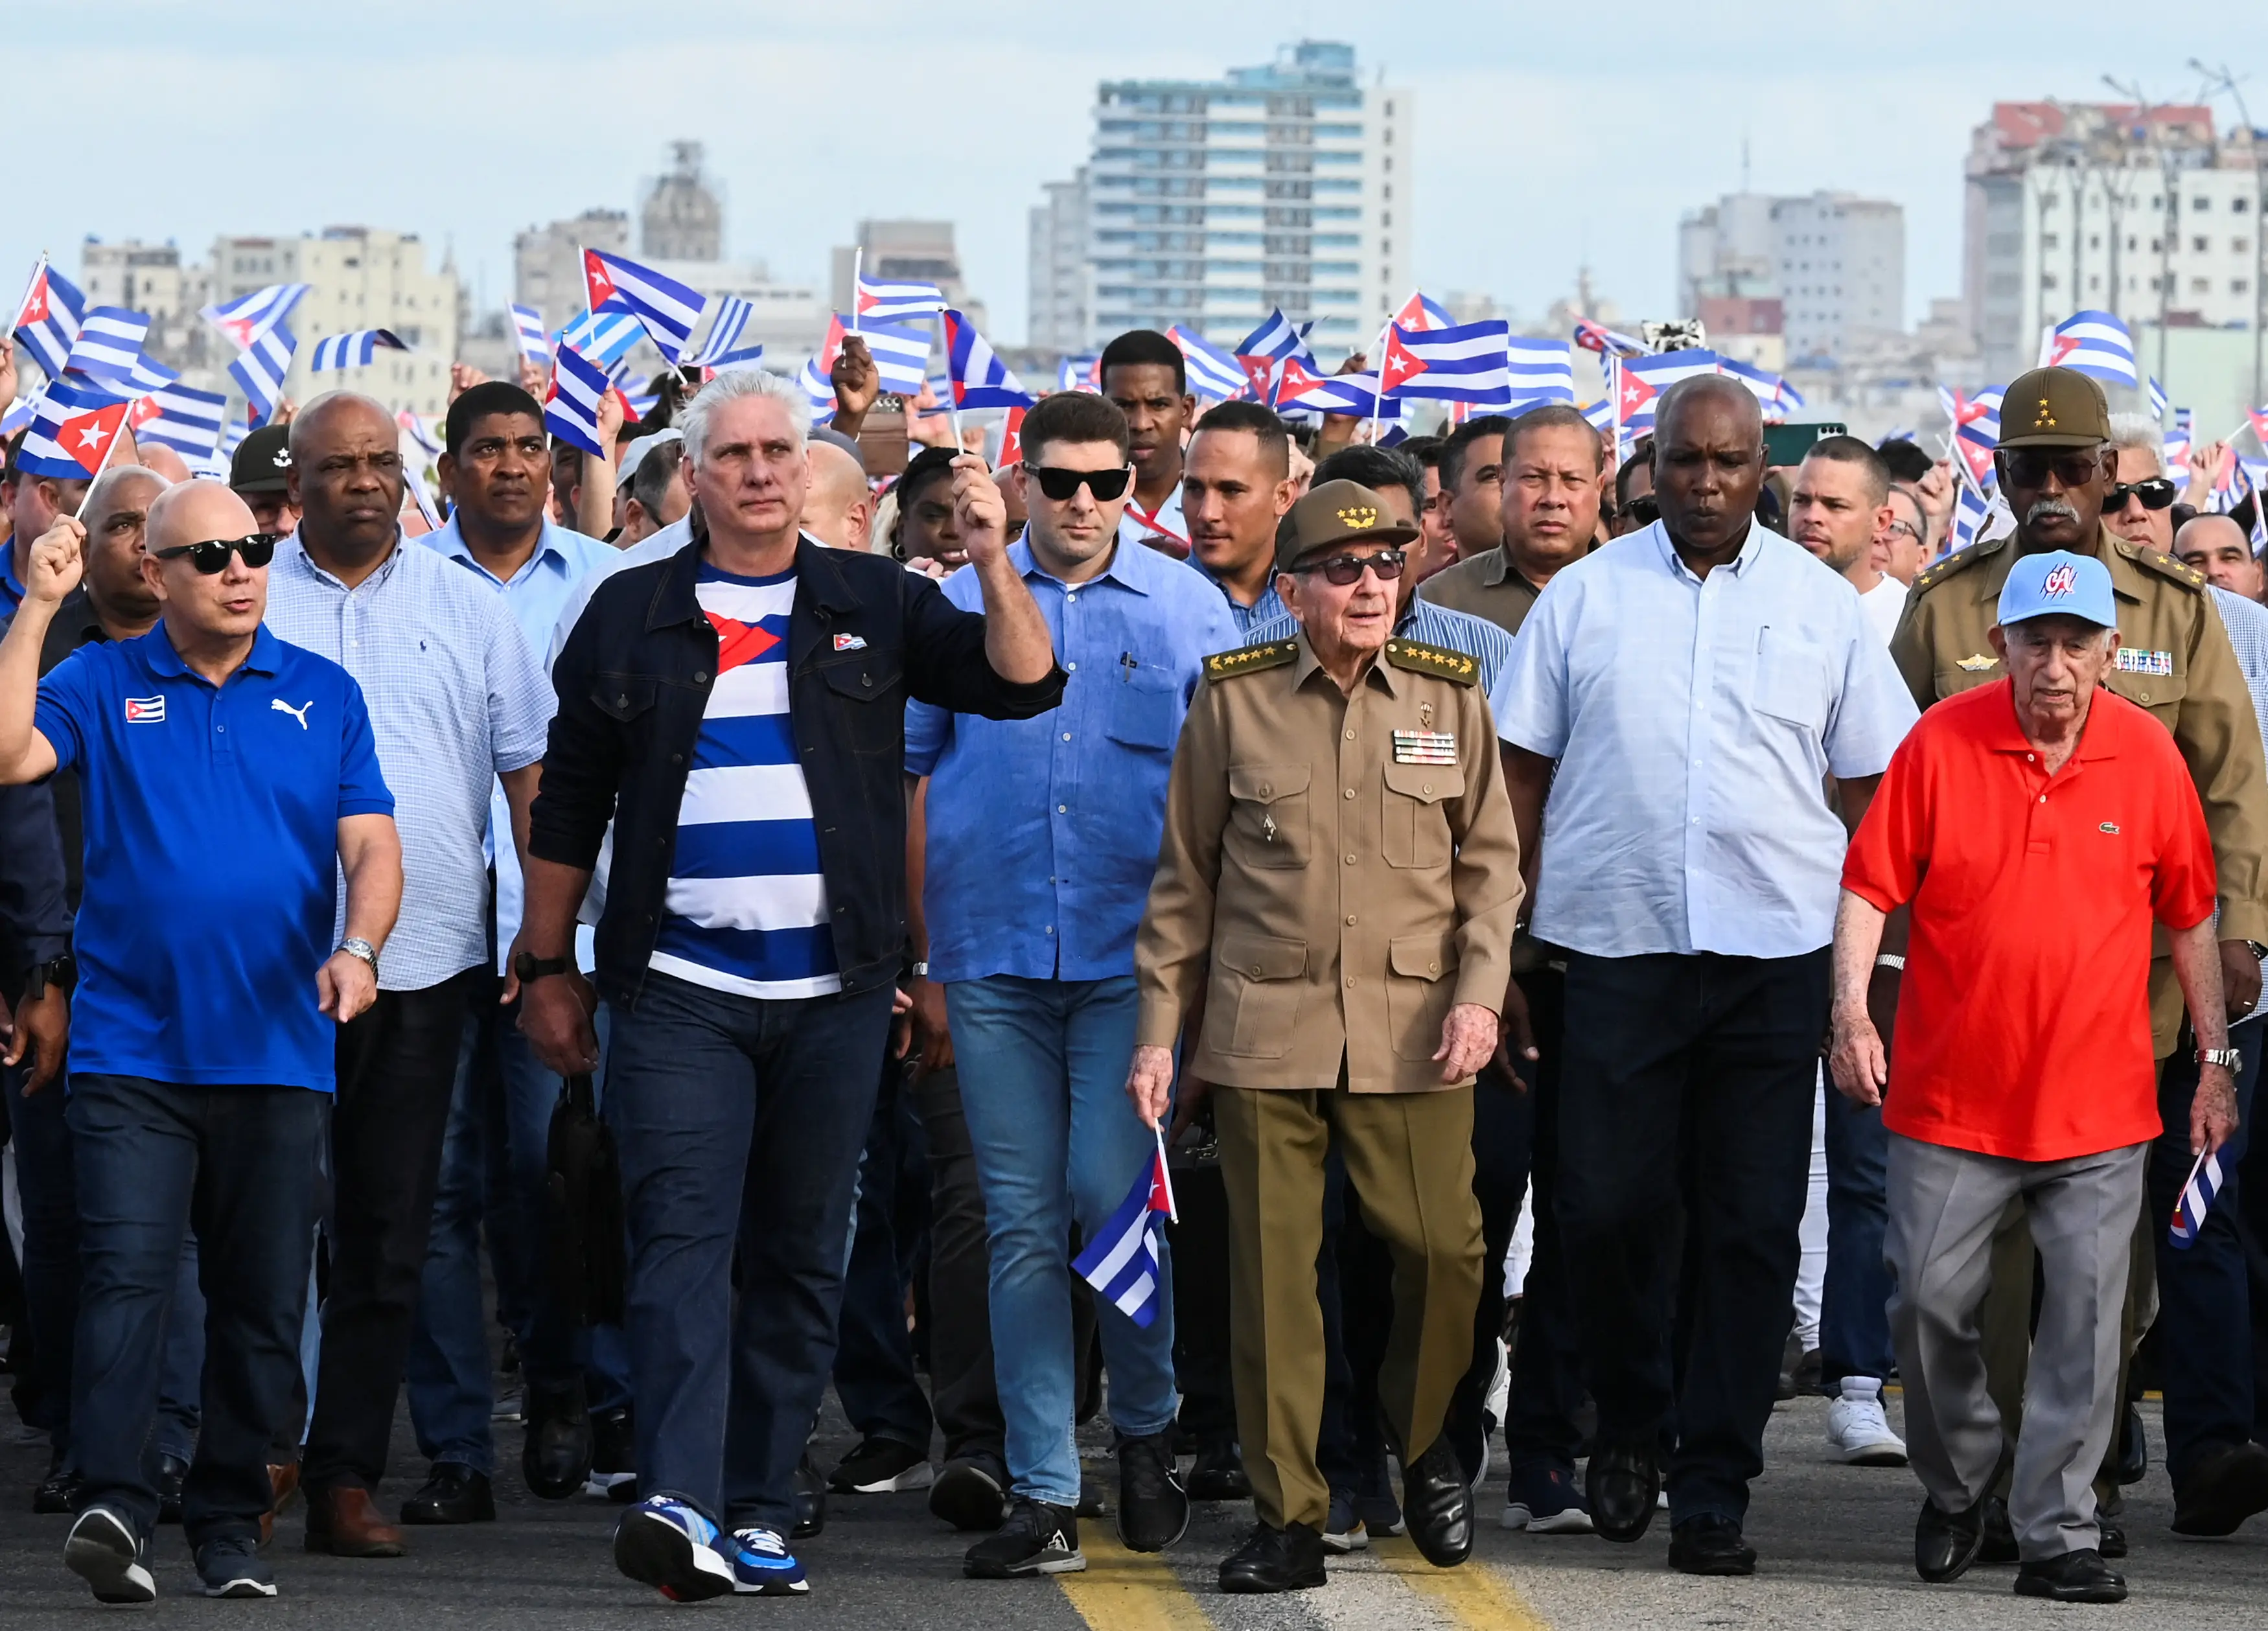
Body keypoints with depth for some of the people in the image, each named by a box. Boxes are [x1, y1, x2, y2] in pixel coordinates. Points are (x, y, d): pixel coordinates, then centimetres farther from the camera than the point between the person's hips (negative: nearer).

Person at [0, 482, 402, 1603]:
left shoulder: (323, 695, 9)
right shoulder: (103, 687, 5)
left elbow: (371, 845, 5)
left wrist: (357, 947, -14)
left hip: (278, 1050, 2)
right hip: (132, 1048, -2)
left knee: (262, 1302, 6)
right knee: (125, 1278, -15)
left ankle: (230, 1529, 15)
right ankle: (111, 1507, -23)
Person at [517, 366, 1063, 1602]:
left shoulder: (873, 606, 8)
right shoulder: (632, 616, 7)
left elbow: (1021, 686, -2)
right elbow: (569, 805, 11)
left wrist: (994, 564, -17)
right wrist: (548, 967, 9)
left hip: (834, 992, 2)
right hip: (679, 989, -2)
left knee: (801, 1255, 6)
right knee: (681, 1236, -13)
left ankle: (760, 1510, 13)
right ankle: (678, 1505, -23)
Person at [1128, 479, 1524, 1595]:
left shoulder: (1449, 697, 7)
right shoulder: (1233, 702, 4)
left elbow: (1491, 861, 10)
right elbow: (1184, 879, 8)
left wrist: (1479, 991, -3)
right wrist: (1159, 1029, 5)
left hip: (1412, 1032, 1)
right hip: (1265, 1029, -1)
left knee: (1443, 1248, -4)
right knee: (1273, 1269, -1)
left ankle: (1425, 1448, 24)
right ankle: (1288, 1517, 6)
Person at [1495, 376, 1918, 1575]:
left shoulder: (1820, 606, 7)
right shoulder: (1585, 596, 6)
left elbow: (1871, 789, 9)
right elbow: (1523, 773, 8)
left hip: (1773, 957, 0)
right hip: (1615, 947, 0)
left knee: (1750, 1231, 0)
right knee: (1606, 1208, -3)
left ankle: (1714, 1488, 6)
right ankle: (1629, 1427, 22)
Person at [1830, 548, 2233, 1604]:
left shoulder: (2148, 757, 0)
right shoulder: (1940, 744, -5)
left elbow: (2190, 915, 8)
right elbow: (1870, 885, -1)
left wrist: (2215, 1059, 8)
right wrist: (1851, 1012, -13)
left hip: (2100, 1104, 0)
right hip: (1950, 1093, 0)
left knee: (2086, 1321, -3)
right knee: (1928, 1302, 4)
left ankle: (2057, 1536, 4)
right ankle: (1955, 1489, 28)